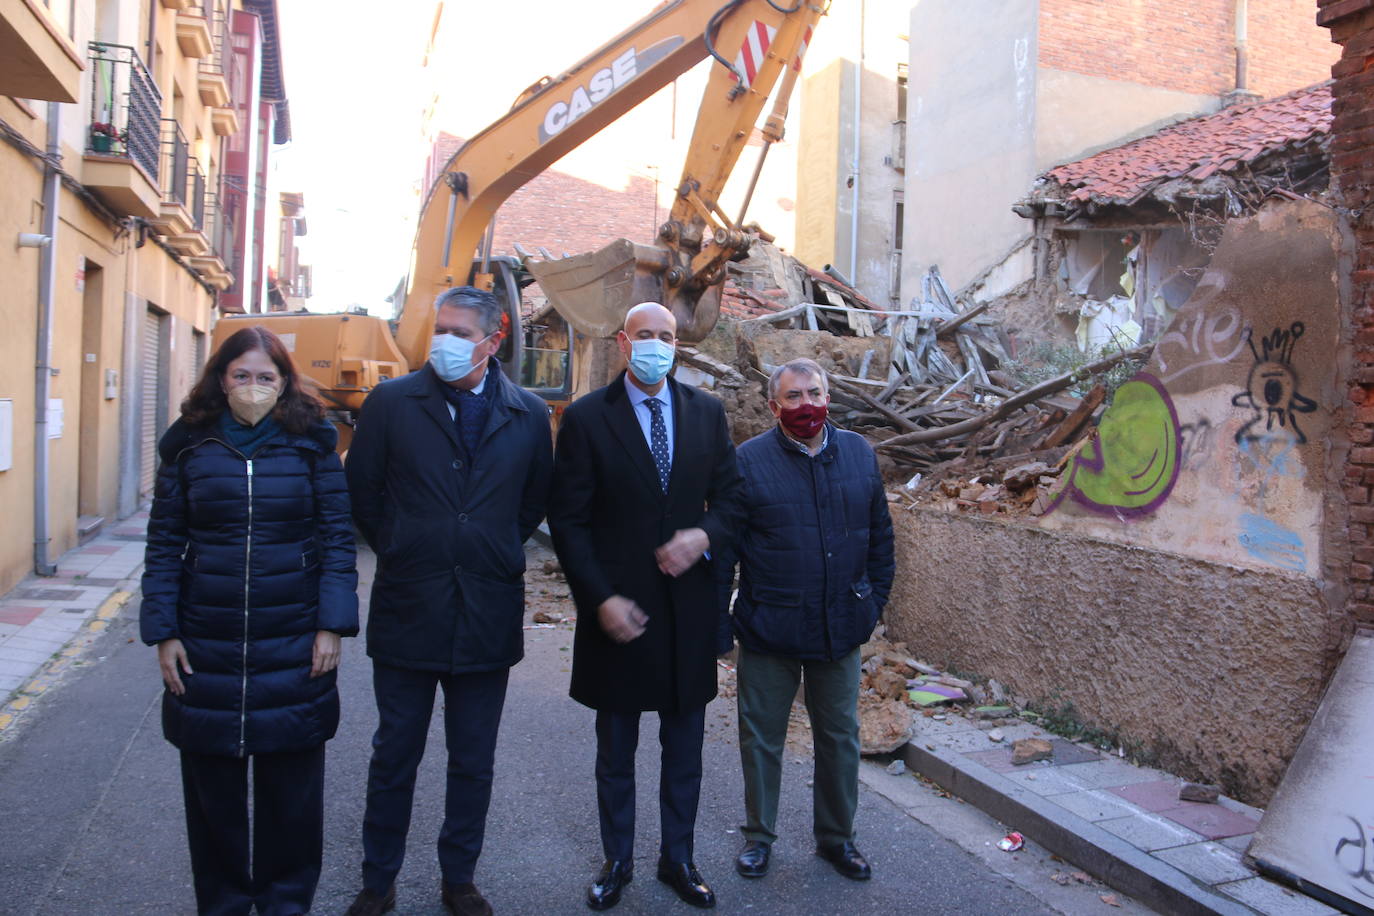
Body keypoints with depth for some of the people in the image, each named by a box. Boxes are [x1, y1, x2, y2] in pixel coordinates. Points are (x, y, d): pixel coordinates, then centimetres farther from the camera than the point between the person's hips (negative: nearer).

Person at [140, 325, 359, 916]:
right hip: (205, 646, 1)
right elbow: (164, 544, 5)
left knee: (291, 788, 8)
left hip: (294, 647, -1)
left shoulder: (312, 445, 0)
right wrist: (163, 632, 0)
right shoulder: (188, 445, 3)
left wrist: (332, 624, -8)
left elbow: (337, 537, -1)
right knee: (213, 785, 11)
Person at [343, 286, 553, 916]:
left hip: (488, 616, 1)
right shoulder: (391, 402, -3)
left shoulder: (528, 415, 1)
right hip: (408, 610, -1)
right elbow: (362, 492, 5)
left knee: (473, 762, 13)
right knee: (394, 755, 12)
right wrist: (399, 551, 6)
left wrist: (497, 553, 8)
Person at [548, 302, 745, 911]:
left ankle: (678, 859, 33)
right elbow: (568, 520, -7)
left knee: (684, 747, 15)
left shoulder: (706, 413, 3)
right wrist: (601, 599, -14)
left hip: (689, 607, 3)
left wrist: (705, 535, -14)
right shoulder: (586, 418, -6)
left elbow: (730, 495, 8)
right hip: (619, 609, -2)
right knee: (615, 751, 14)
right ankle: (617, 862, 33)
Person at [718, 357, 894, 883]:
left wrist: (875, 599, 7)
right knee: (762, 738, 12)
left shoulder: (859, 454, 3)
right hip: (768, 630, -3)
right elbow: (723, 548, -7)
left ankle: (836, 837, 36)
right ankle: (759, 835, 32)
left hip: (841, 629, 3)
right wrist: (717, 624, -9)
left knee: (840, 738, 16)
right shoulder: (749, 461, -8)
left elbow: (880, 534, 11)